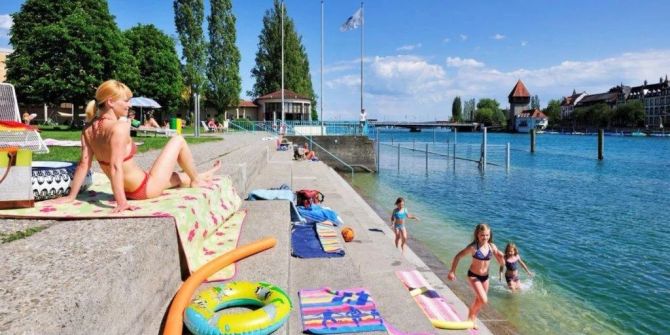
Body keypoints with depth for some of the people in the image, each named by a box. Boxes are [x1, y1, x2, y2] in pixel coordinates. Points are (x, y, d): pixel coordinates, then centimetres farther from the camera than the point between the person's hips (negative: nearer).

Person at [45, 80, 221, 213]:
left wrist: (71, 196, -4)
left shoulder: (89, 129, -3)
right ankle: (196, 179, 26)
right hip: (145, 188, -8)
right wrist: (121, 202, -34)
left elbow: (84, 163, -6)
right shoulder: (120, 127, -26)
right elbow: (116, 166, -33)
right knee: (178, 140, 7)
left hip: (129, 190, 8)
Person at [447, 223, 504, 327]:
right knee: (484, 300, -14)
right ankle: (470, 316, 14)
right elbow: (458, 256, -12)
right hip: (473, 276, -5)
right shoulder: (473, 247, -20)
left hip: (485, 276, 5)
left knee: (478, 300, 17)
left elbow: (501, 263, -1)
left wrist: (501, 257, -24)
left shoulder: (492, 247, -8)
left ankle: (473, 319, 42)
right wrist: (452, 272, -11)